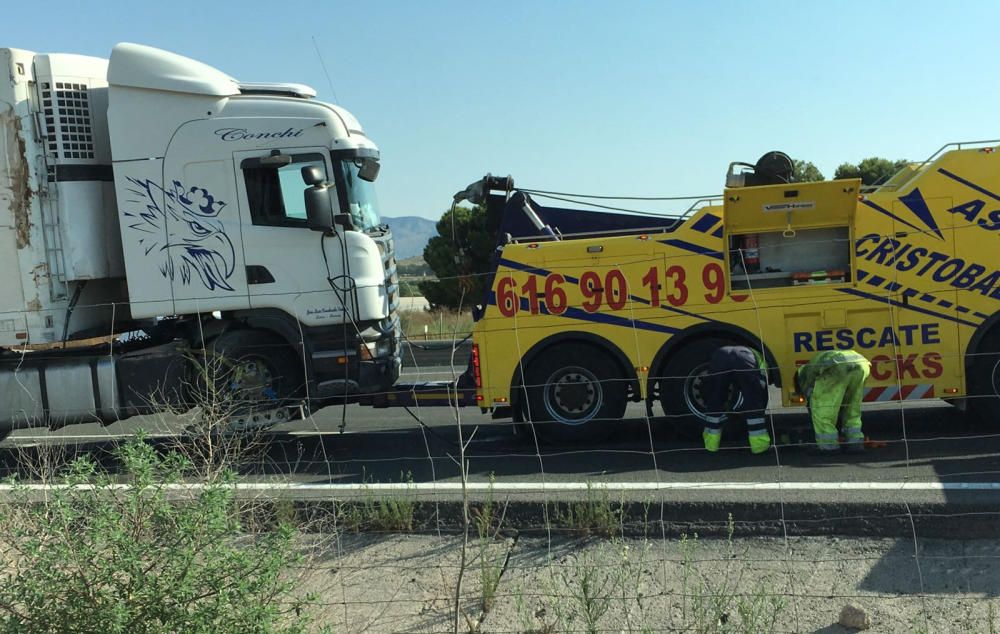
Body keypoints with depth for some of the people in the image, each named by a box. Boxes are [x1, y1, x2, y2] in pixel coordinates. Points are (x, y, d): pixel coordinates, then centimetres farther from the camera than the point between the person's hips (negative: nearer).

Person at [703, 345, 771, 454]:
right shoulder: (760, 360, 43)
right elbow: (763, 395, 40)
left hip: (719, 359, 2)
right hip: (745, 363, -2)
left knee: (714, 403, 18)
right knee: (754, 404, 13)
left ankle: (711, 442, 24)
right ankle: (759, 443, 16)